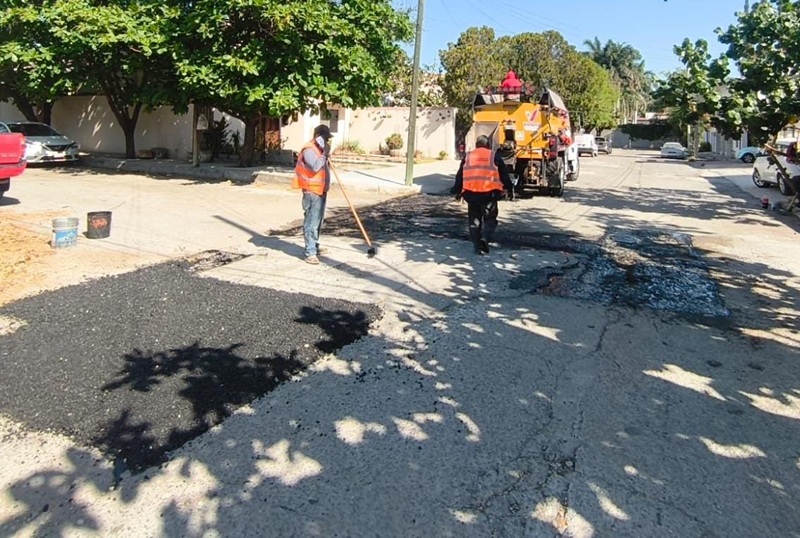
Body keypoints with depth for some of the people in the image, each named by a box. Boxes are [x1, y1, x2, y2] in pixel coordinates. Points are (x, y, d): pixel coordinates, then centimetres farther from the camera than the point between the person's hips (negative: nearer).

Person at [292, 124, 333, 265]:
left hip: (321, 190, 10)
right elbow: (315, 166, -29)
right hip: (312, 191, -10)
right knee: (311, 222, -11)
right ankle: (310, 253, -11)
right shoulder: (309, 150, -15)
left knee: (318, 221, 17)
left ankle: (315, 247, 28)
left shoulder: (320, 149, 16)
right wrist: (325, 154, -23)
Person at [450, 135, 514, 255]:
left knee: (474, 219, 12)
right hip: (489, 192, -2)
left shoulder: (468, 156, 12)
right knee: (490, 219, 8)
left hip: (471, 193, 2)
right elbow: (504, 174, 8)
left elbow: (460, 175, 13)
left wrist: (457, 191, 21)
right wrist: (509, 189, 17)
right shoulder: (494, 156, 7)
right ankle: (485, 238, -17)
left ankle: (478, 246, 10)